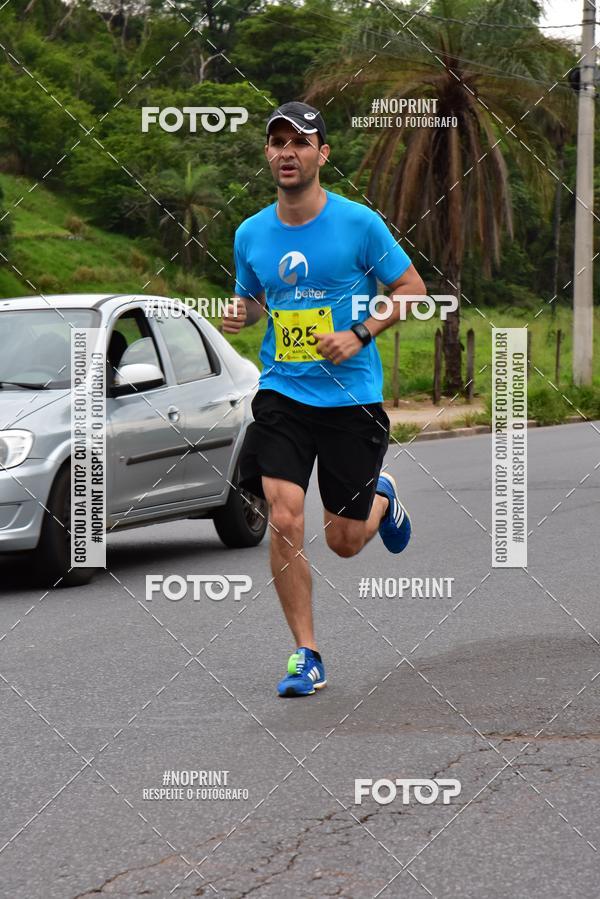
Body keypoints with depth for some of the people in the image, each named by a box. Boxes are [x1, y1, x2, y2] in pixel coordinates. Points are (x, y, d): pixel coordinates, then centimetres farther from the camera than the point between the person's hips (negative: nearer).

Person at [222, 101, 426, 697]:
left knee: (344, 542, 5)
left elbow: (411, 287, 2)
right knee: (284, 521, -16)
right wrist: (239, 313, -3)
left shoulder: (358, 223, -6)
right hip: (281, 395, 2)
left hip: (351, 397, -2)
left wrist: (360, 334, -12)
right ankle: (305, 655, -4)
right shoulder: (251, 234, 4)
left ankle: (381, 498, 42)